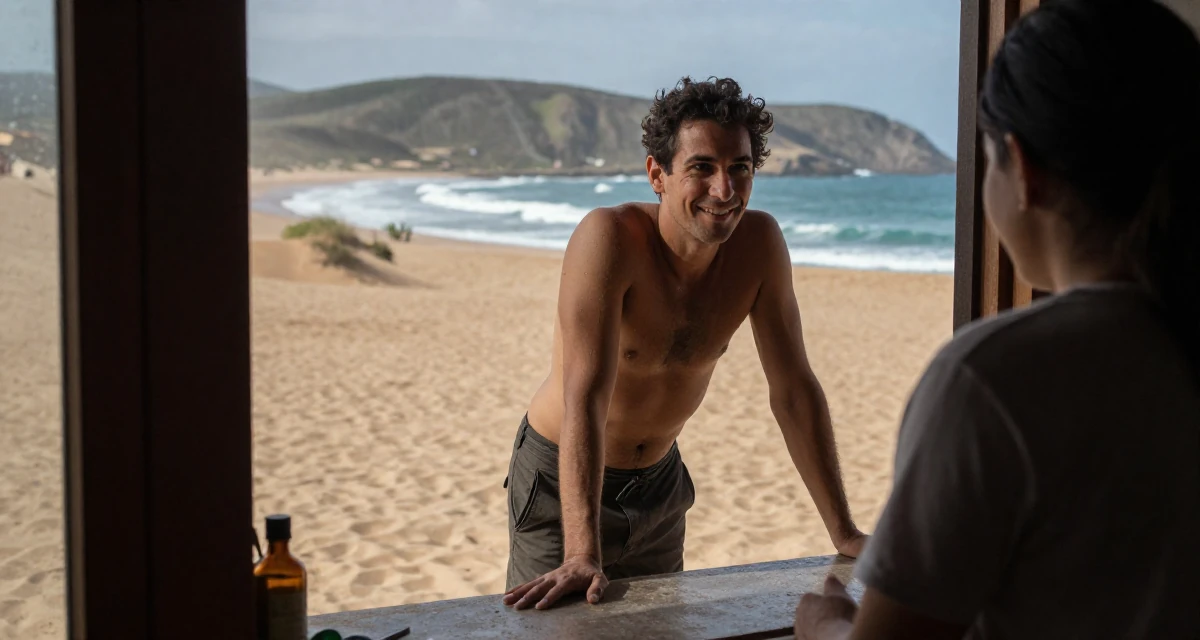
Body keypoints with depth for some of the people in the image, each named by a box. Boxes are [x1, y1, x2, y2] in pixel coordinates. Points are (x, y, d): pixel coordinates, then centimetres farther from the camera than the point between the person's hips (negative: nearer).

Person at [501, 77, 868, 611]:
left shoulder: (759, 242, -13)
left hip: (660, 482, 5)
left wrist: (845, 534, -9)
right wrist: (582, 555, -43)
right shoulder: (610, 238, -28)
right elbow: (586, 399, -35)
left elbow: (794, 389, -8)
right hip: (563, 484, -5)